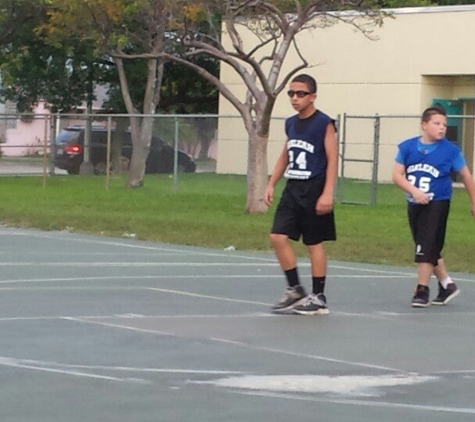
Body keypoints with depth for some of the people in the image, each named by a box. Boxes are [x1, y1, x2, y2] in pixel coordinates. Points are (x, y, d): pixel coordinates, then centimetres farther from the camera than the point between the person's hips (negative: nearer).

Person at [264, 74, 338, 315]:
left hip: (313, 190, -7)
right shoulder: (291, 123, 11)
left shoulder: (323, 123, -10)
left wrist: (327, 193, -19)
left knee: (314, 243, 1)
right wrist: (271, 184, 14)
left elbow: (332, 159, -13)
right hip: (293, 188, 7)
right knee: (278, 236, -2)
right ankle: (295, 291, 9)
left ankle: (318, 298, 10)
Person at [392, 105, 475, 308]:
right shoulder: (407, 147, -2)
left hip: (437, 205, -4)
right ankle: (446, 285, 31)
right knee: (429, 250, 14)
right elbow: (397, 175, -4)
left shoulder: (450, 150, -8)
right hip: (415, 204, 4)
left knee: (427, 248, -10)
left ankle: (422, 290, 0)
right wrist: (414, 190, -20)